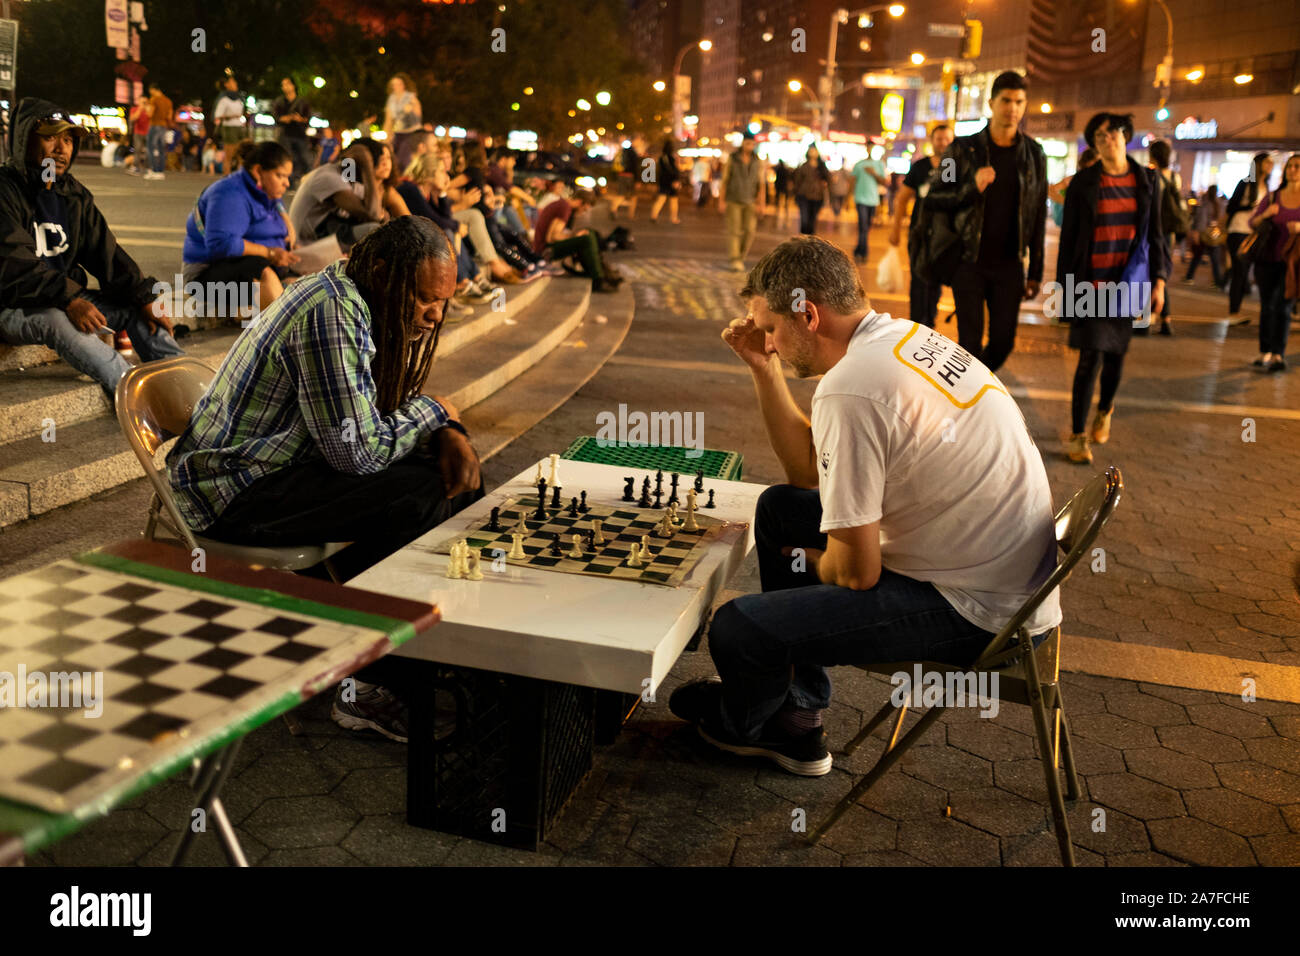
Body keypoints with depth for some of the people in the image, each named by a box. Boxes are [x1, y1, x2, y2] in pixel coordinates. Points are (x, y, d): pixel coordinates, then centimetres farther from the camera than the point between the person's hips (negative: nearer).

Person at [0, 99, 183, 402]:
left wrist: (144, 297, -11)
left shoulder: (74, 193, 10)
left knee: (137, 307, -7)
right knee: (56, 320, -36)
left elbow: (104, 252, 4)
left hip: (68, 299, 7)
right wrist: (69, 300, -37)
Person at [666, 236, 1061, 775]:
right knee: (781, 508, 20)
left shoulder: (849, 390, -26)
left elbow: (857, 572, -21)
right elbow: (810, 471, 13)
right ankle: (793, 722, 28)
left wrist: (815, 565, 2)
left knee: (736, 630, -16)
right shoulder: (905, 338, 5)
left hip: (975, 610, -10)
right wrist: (763, 368, 6)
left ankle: (740, 723, 24)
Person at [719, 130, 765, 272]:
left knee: (749, 231, -3)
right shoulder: (732, 159, 1)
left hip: (750, 202, 2)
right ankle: (735, 260, -11)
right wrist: (721, 201, -2)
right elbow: (725, 180, 3)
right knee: (734, 230, -8)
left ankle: (741, 258, 11)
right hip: (733, 200, -2)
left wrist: (762, 204, -4)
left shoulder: (758, 162, 6)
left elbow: (761, 184, 4)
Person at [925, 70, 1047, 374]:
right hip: (969, 261, -2)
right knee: (971, 343, -3)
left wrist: (1035, 272, 6)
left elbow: (1039, 215, 9)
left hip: (1009, 264, 3)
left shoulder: (1034, 154, 6)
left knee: (1003, 341, 4)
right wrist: (972, 188, -21)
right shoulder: (964, 148, -1)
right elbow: (933, 198, -2)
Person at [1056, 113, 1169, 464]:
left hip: (1129, 283, 3)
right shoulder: (1083, 182, -1)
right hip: (1092, 282, -3)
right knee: (1091, 356, -10)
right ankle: (1077, 436, -1)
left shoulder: (1147, 180, 6)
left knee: (1115, 354, 11)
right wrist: (1065, 286, -1)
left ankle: (1104, 410, 39)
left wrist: (1159, 280, 3)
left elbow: (1155, 234, 10)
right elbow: (1068, 237, 1)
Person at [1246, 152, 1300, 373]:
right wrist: (1264, 215, -16)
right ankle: (1265, 353, 16)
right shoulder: (1272, 198, 6)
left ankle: (1278, 356, -6)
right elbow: (1252, 224, 5)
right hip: (1268, 260, 3)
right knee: (1266, 307, 7)